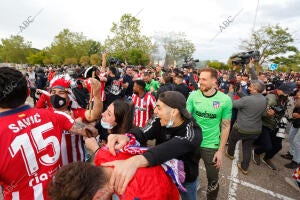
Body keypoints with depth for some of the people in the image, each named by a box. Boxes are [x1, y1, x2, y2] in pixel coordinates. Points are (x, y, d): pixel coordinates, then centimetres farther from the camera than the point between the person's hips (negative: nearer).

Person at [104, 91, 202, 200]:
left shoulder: (192, 131, -33)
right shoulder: (159, 121, -17)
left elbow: (170, 149, -52)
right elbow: (142, 133, -33)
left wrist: (136, 161, -68)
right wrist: (126, 137, -56)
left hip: (186, 179, -2)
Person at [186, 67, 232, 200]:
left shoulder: (225, 100, -13)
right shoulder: (193, 95, -10)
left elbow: (225, 126, -6)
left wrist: (221, 150, -7)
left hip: (212, 146, -2)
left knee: (213, 179, 17)